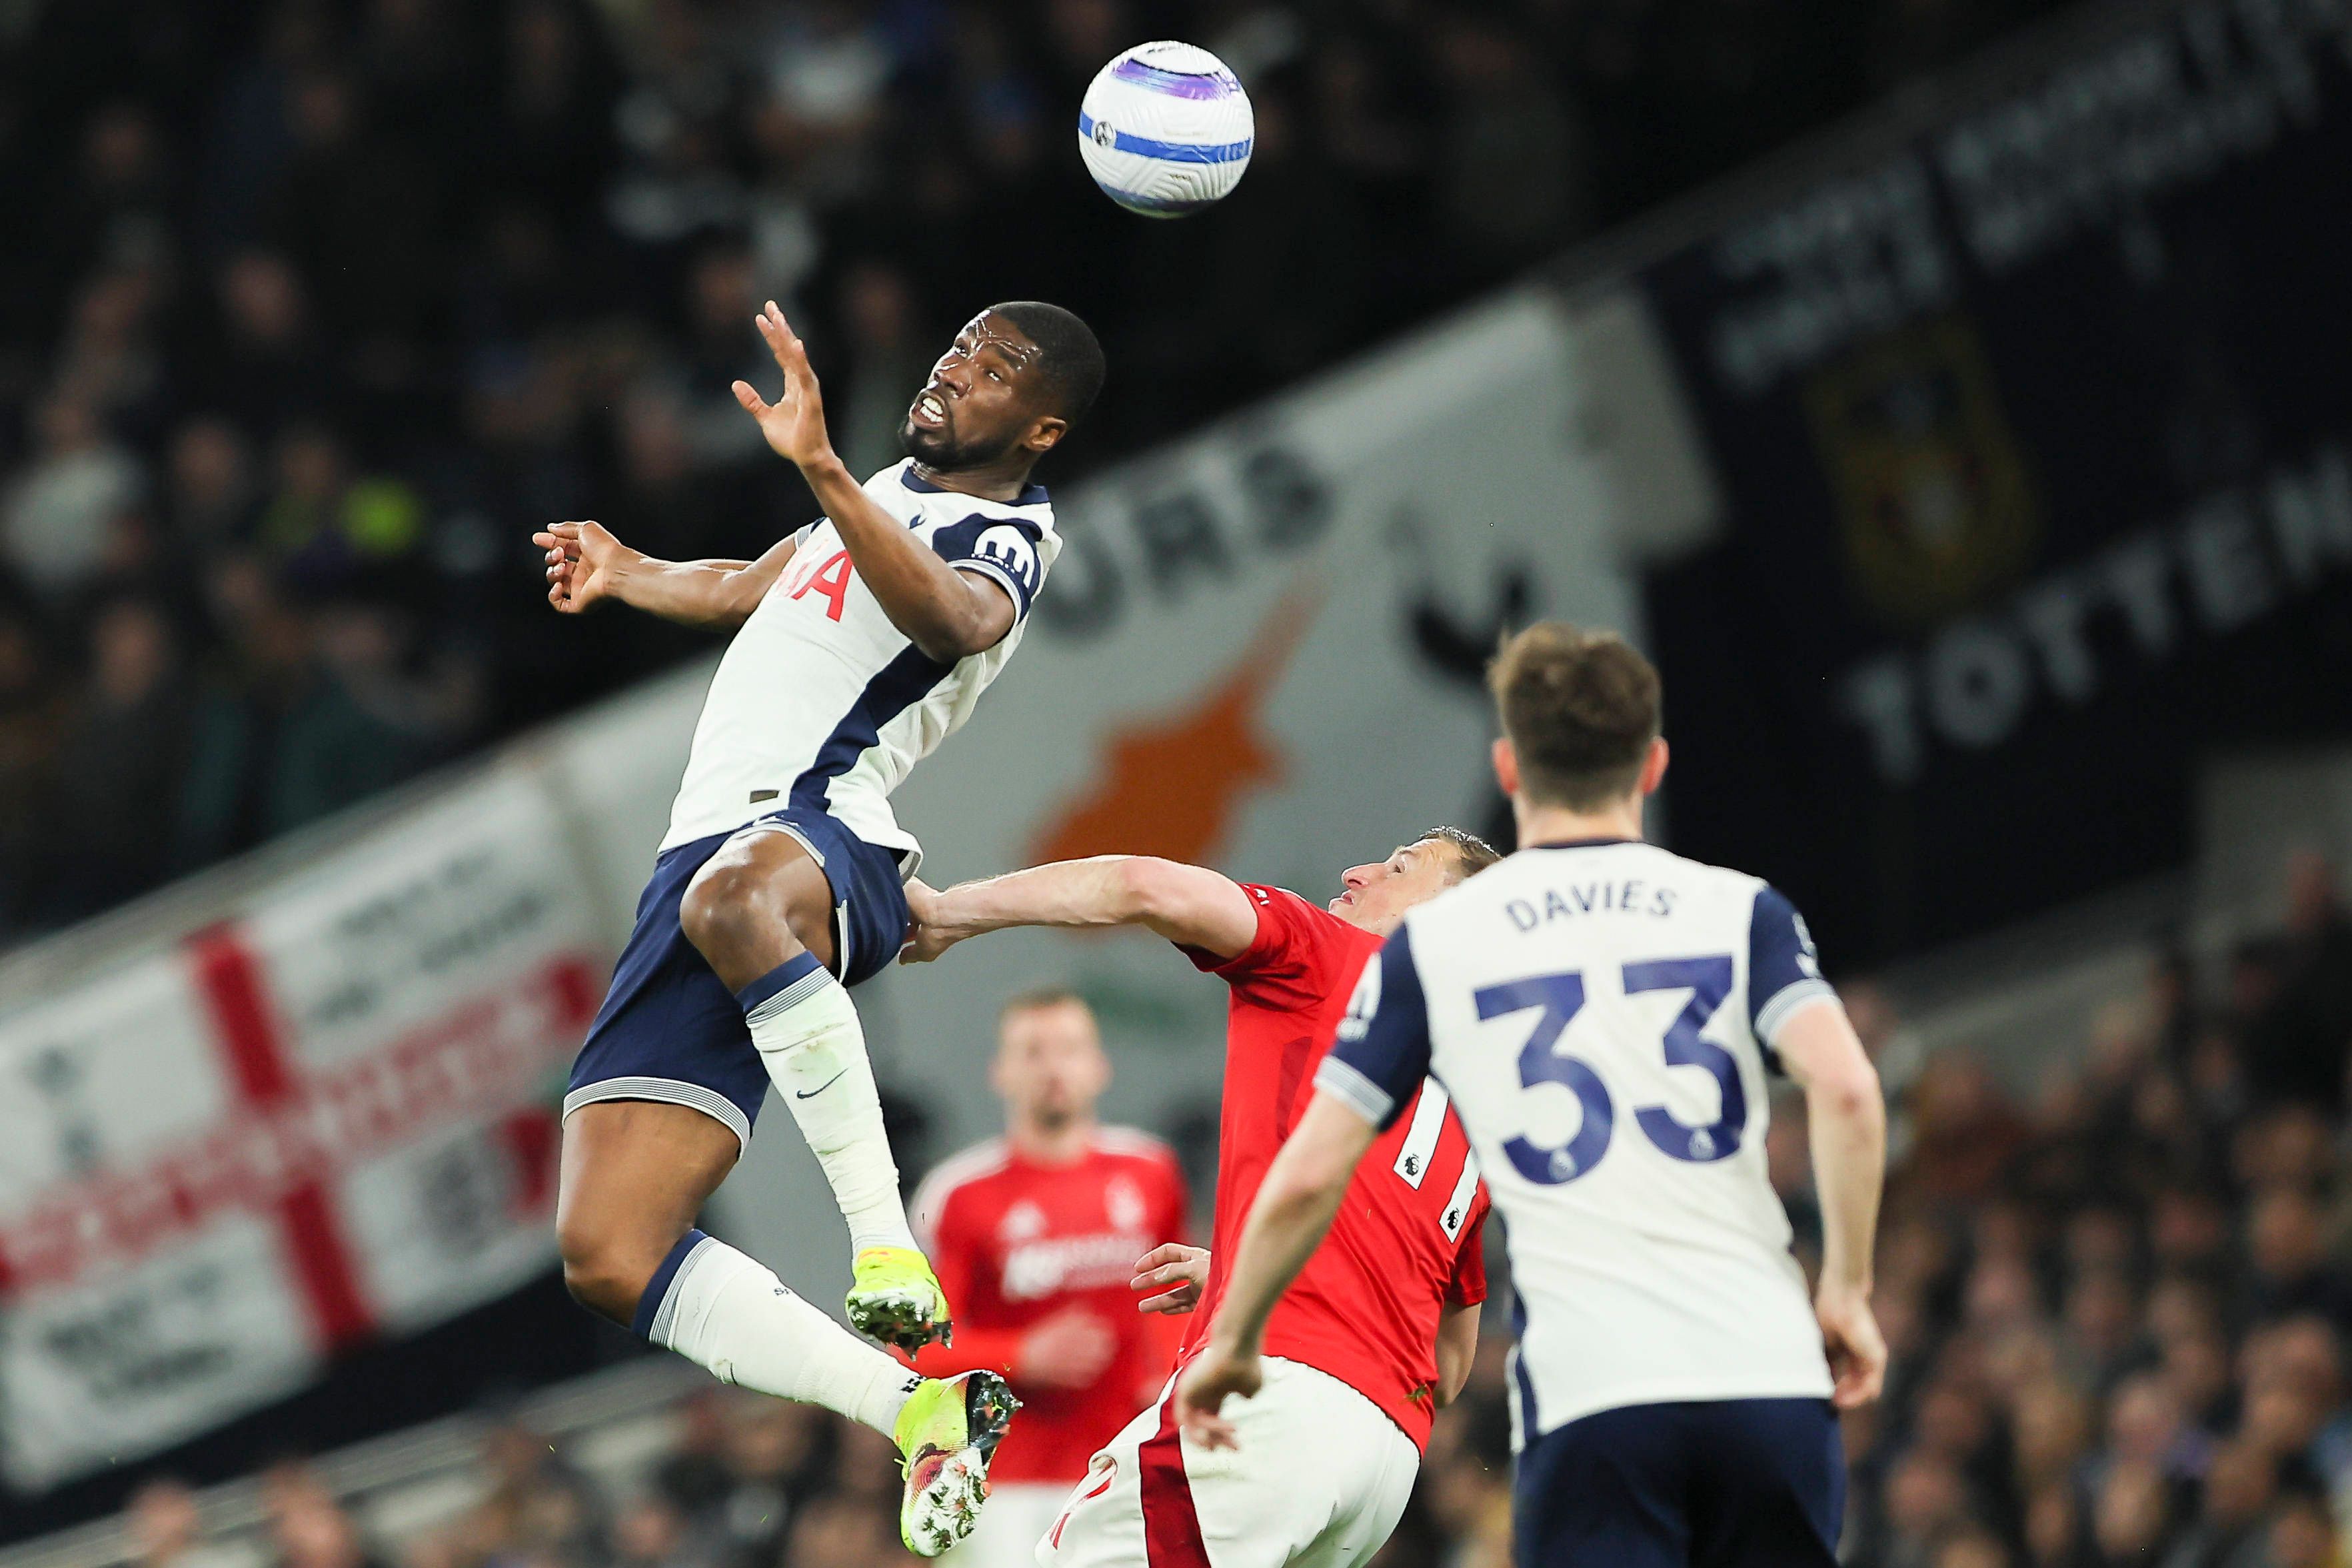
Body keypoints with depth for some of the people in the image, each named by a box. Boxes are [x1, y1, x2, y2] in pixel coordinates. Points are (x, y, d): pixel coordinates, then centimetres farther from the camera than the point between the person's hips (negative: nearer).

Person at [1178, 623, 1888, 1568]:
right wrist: (1847, 1289, 1)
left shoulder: (1432, 943, 9)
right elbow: (1845, 1088, -8)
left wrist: (1233, 1342, 21)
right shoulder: (1740, 911, 10)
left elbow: (1308, 1175, 7)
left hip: (1585, 1393, -1)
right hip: (1769, 1377, 1)